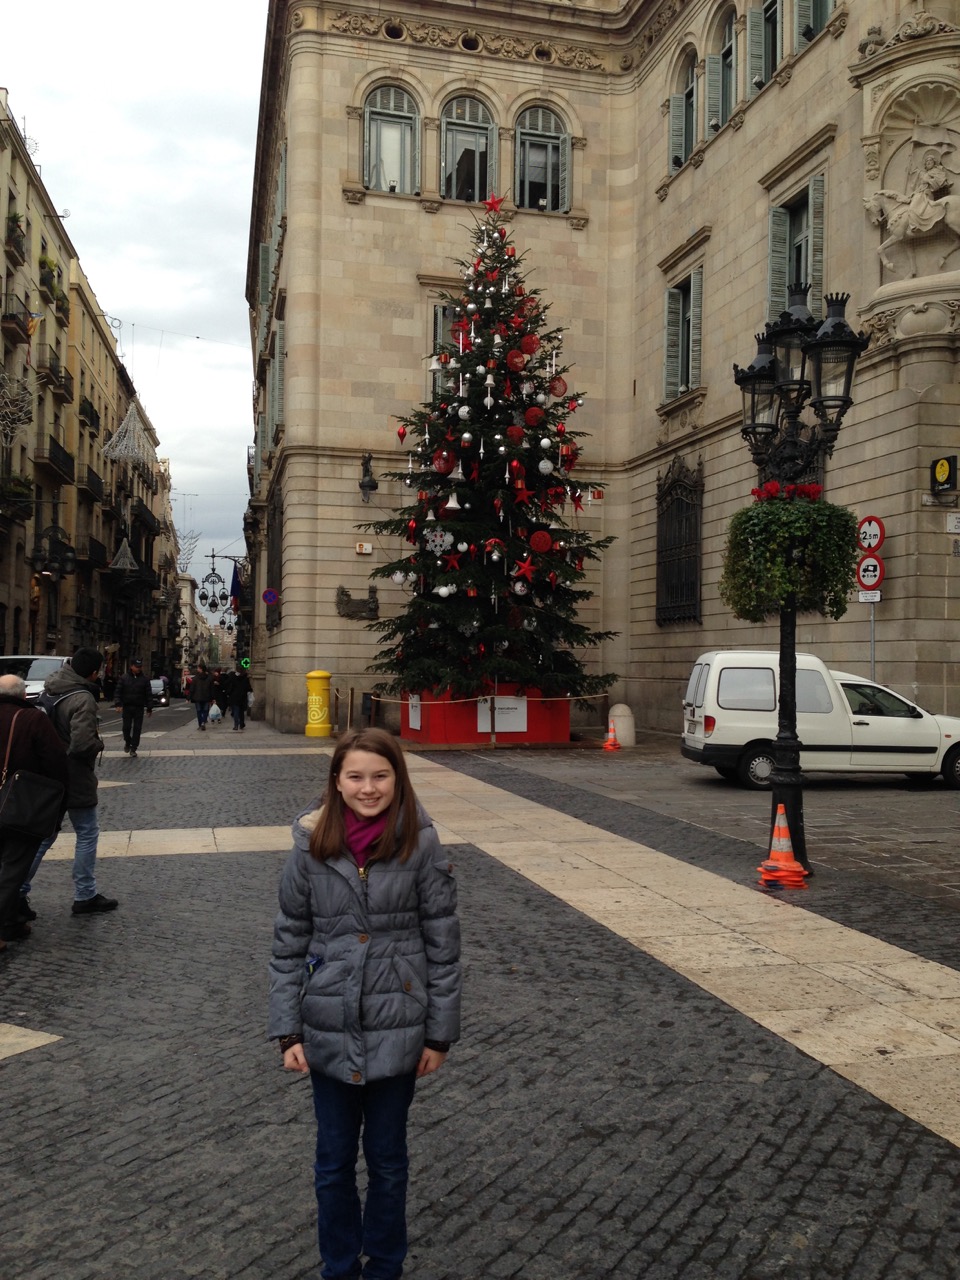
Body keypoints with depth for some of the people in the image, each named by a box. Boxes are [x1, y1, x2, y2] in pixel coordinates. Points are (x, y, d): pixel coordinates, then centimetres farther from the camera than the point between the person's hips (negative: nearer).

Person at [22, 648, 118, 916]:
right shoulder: (82, 699, -23)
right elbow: (83, 743, -29)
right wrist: (100, 743, -10)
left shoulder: (49, 690, 2)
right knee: (87, 834, 7)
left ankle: (17, 891, 21)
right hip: (75, 779, -8)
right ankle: (85, 897, 13)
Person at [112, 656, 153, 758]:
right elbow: (117, 691, -1)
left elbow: (148, 694, 5)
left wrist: (149, 708, 3)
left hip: (139, 708, 1)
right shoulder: (124, 678, 0)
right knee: (126, 727, 1)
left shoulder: (144, 679, 3)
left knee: (137, 729, 0)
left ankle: (133, 749, 8)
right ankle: (127, 742, 29)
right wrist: (118, 704, -13)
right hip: (127, 707, -1)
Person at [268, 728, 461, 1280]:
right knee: (334, 1161, 18)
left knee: (387, 1159, 17)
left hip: (397, 1031, -1)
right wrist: (288, 1032, -2)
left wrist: (440, 1034, -4)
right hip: (329, 1032, 1)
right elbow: (290, 944, -1)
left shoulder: (421, 845, -12)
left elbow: (443, 944, -6)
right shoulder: (311, 846, -8)